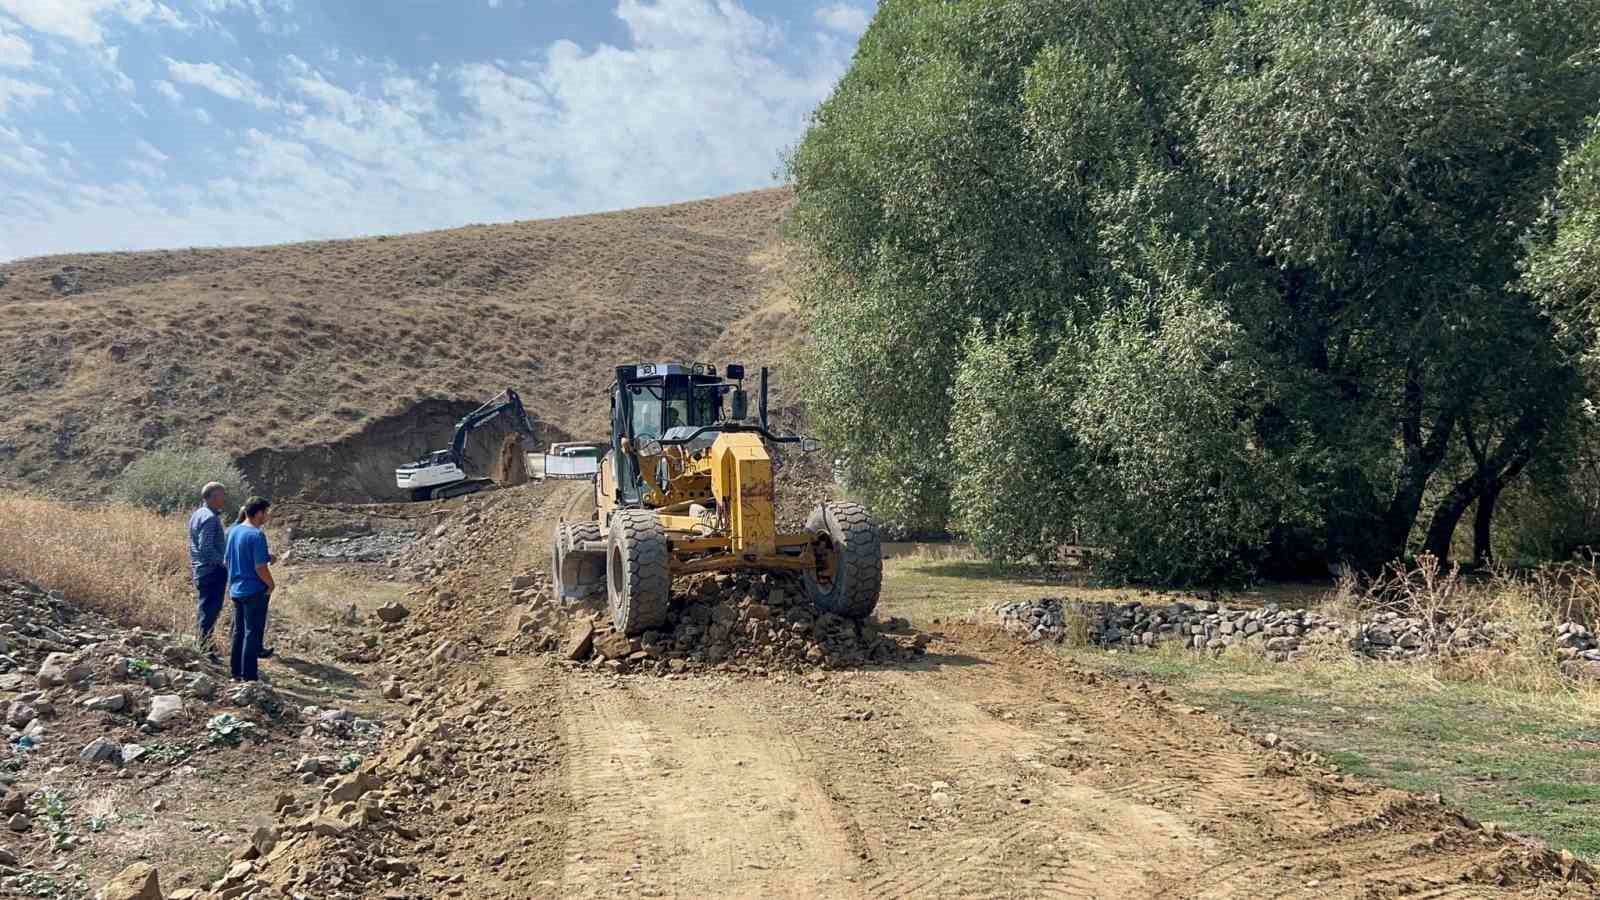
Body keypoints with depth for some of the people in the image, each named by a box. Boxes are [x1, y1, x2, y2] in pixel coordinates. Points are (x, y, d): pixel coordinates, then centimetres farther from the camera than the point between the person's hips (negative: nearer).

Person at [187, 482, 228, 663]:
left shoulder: (197, 514, 13)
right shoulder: (210, 518, -18)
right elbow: (206, 548, -24)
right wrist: (224, 562, -16)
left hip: (200, 569, 10)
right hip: (213, 571, -10)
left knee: (203, 610, 16)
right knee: (210, 612, -5)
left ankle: (200, 646, 24)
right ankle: (206, 651, -2)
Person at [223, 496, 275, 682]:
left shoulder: (232, 531, 6)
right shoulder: (257, 535, -19)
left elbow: (227, 558, 15)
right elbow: (260, 567, -21)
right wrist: (271, 584, -5)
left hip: (236, 589, 8)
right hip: (255, 590, -8)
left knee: (239, 631, 16)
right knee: (253, 632, 0)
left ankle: (236, 672, 23)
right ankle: (250, 675, 4)